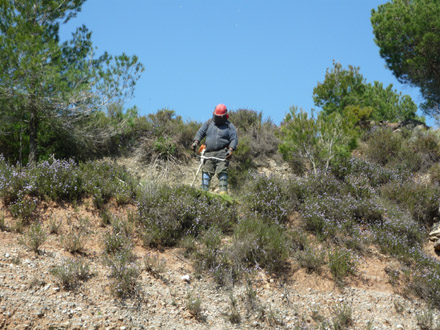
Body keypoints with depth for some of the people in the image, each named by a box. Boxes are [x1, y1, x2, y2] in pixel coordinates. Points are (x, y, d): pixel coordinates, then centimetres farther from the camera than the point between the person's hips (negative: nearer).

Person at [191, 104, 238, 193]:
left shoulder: (229, 126, 7)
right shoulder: (208, 123, 15)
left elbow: (234, 139, 1)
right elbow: (200, 132, 14)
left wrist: (230, 150, -15)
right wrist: (196, 142, -4)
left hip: (222, 153, -3)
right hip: (209, 152, 3)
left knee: (222, 171, -13)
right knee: (206, 171, -4)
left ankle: (223, 190, -14)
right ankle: (204, 190, -4)